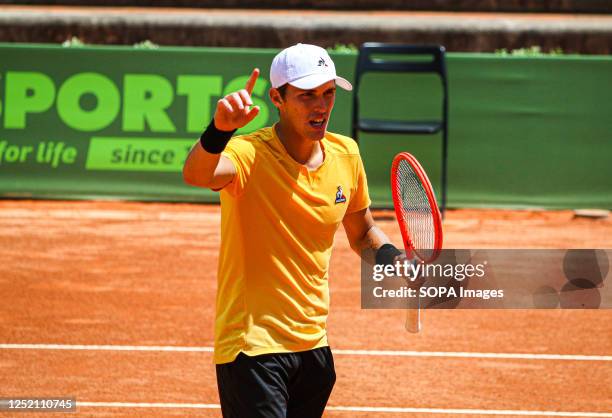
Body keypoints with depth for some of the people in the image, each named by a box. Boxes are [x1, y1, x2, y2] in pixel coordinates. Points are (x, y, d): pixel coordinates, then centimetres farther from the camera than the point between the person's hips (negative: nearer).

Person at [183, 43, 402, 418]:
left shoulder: (346, 154, 4)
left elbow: (363, 232, 20)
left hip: (314, 343, 7)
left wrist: (390, 258, -1)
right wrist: (220, 130, -60)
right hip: (252, 345, -7)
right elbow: (196, 175, -40)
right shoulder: (249, 155, -17)